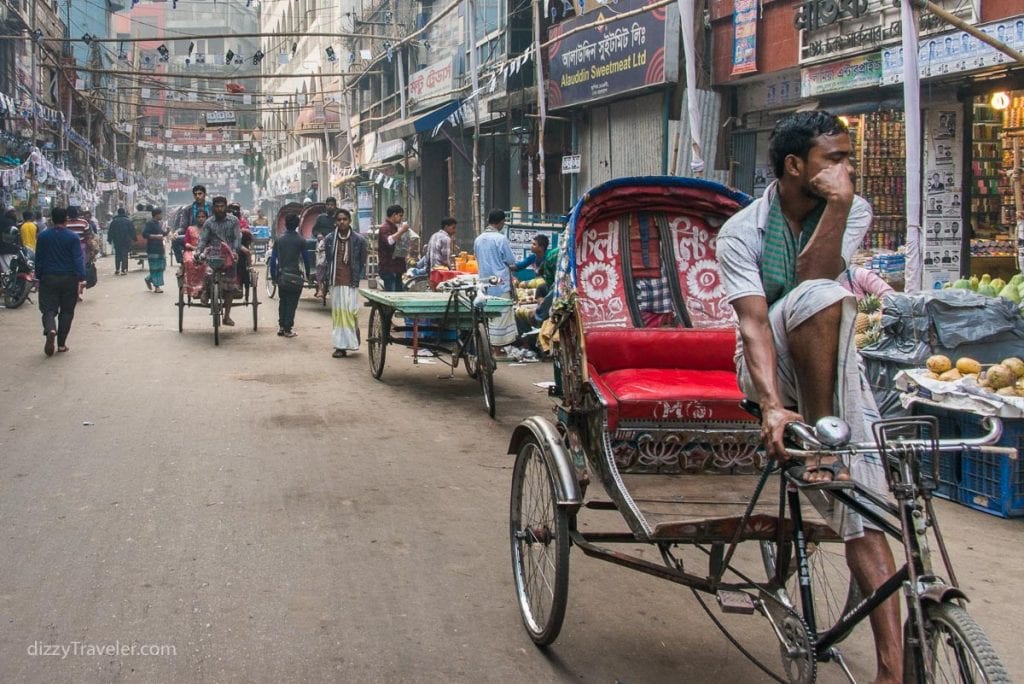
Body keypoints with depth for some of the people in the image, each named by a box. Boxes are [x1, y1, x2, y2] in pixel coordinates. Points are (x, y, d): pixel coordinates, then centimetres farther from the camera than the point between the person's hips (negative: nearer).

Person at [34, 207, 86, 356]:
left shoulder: (42, 236, 2)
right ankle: (61, 343, 8)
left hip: (48, 278, 1)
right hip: (69, 279, -1)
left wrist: (39, 277, 15)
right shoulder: (73, 237, -5)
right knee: (66, 311, 9)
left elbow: (39, 259, 7)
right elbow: (79, 259, -10)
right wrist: (81, 279, -11)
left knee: (49, 309, 3)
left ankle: (50, 330, -28)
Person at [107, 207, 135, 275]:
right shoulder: (128, 221, -3)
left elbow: (110, 231, 4)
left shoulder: (114, 221, 1)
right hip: (126, 241, -1)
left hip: (117, 241, 1)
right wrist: (133, 239, 5)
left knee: (117, 255, 11)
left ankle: (117, 270, 7)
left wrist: (109, 239, 11)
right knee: (124, 255, 0)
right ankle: (123, 270, -5)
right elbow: (132, 231, -1)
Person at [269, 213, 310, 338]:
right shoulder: (301, 241, -6)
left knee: (282, 301, 17)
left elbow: (273, 260, 3)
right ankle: (287, 329, 3)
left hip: (281, 276, 3)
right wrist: (308, 275, 11)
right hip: (295, 276, -3)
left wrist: (273, 276, 11)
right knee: (292, 303, 3)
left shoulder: (278, 240, 2)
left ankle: (281, 326, 14)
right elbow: (306, 259, -2)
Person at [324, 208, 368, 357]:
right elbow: (327, 261, 15)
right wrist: (329, 277, 7)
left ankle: (352, 342, 3)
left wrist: (359, 279, -1)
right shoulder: (329, 239, 7)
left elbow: (363, 263, 6)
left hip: (351, 283, -2)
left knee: (351, 312, -9)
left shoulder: (359, 240, 1)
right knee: (337, 313, 3)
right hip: (335, 283, 2)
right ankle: (340, 346, 7)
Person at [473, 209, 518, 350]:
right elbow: (511, 261, -7)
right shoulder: (501, 238, -13)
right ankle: (496, 350, 2)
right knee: (501, 316, 1)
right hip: (500, 283, -6)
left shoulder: (478, 239, 5)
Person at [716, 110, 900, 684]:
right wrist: (772, 406, -38)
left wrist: (839, 204, -29)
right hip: (771, 368, -2)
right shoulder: (742, 232, -10)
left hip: (834, 367, 3)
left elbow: (810, 274, -21)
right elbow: (753, 322, -24)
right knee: (823, 296, -34)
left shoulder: (855, 211, -3)